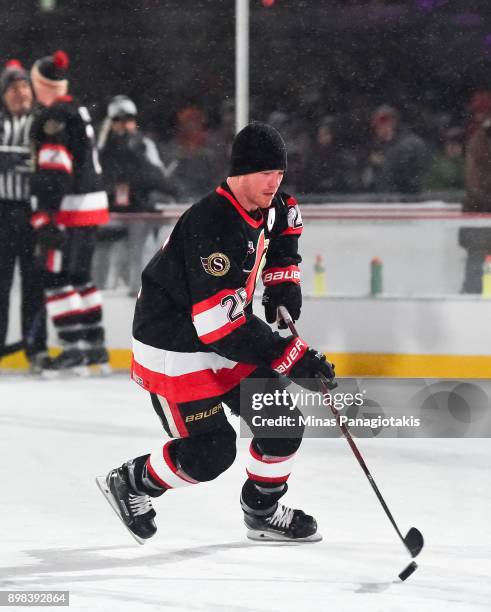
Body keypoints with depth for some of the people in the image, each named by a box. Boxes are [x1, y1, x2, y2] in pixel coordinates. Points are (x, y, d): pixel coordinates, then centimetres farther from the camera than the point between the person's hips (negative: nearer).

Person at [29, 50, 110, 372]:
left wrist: (46, 217, -23)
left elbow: (53, 173, -21)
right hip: (94, 202, 9)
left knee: (57, 276, -6)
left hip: (69, 209, -9)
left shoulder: (53, 118, -14)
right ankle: (95, 343, 17)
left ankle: (74, 345, -10)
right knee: (80, 275, 16)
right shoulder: (80, 111, 15)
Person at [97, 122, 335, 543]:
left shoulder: (264, 205, -4)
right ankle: (129, 484, 15)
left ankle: (263, 511, 24)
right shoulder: (213, 227, -31)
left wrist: (284, 276, 11)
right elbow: (222, 324, -34)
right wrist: (294, 357, -33)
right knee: (210, 453, -10)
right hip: (174, 347, -9)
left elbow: (284, 220, 26)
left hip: (226, 338, 9)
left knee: (282, 419, 4)